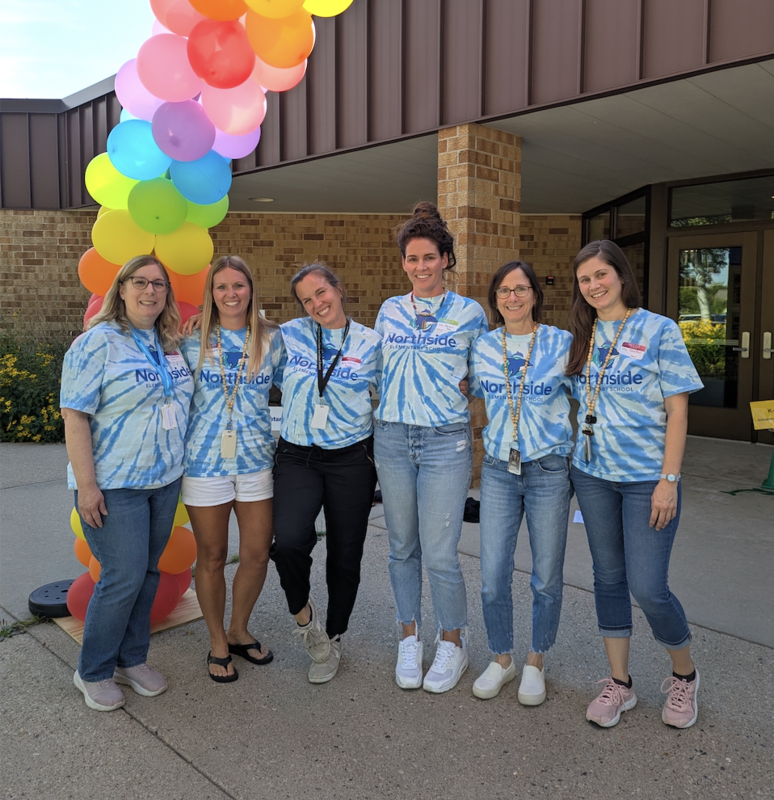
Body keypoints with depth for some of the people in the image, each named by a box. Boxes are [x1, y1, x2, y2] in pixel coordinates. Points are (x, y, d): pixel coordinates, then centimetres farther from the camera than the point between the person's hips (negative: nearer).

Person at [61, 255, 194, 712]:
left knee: (148, 572, 13)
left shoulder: (171, 345, 10)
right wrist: (86, 485, -18)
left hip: (165, 481, 7)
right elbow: (75, 416, -14)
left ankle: (131, 659, 30)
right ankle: (92, 672, 18)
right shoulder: (98, 343, -11)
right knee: (124, 578, -4)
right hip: (115, 486, -6)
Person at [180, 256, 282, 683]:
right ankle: (217, 643, 29)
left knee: (257, 555, 6)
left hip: (256, 459, 2)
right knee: (212, 558, 9)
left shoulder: (271, 339, 3)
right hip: (205, 461, -1)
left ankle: (239, 630, 32)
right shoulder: (193, 343, 0)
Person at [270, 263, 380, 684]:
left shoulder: (370, 343, 1)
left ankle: (332, 639, 32)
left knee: (345, 554, 8)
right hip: (297, 456, 0)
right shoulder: (289, 335, 4)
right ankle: (303, 612, 9)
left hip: (351, 459, 0)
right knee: (289, 541, -23)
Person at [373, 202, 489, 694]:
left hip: (446, 441, -3)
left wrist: (486, 445, 3)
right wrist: (377, 424, 13)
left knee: (440, 554, -3)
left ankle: (453, 643, 20)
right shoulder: (390, 311, 10)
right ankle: (410, 638, 28)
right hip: (392, 438, 3)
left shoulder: (470, 313, 2)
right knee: (403, 547, 11)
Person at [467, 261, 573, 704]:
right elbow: (468, 393, 22)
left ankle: (536, 662, 29)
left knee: (547, 577, 7)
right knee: (493, 577, 2)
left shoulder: (562, 343, -1)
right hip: (499, 469, 2)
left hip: (549, 468, -2)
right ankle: (502, 659, 26)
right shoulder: (483, 346, 6)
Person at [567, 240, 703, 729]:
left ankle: (685, 675, 23)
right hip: (592, 475, 5)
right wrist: (582, 456, 6)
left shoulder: (660, 330, -5)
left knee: (647, 586, -5)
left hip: (647, 477, -5)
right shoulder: (583, 339, 9)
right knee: (609, 578, 11)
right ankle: (620, 683, 25)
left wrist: (669, 479, -14)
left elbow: (678, 411, -8)